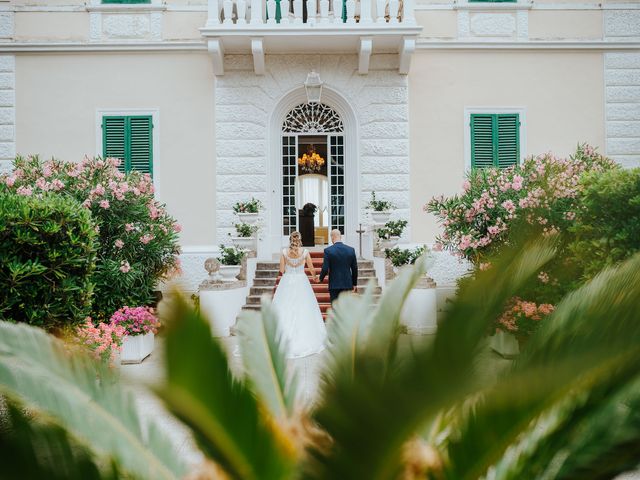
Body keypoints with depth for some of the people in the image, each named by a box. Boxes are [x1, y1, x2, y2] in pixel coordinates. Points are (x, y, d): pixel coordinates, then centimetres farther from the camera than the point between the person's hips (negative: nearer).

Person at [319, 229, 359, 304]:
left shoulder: (328, 250, -10)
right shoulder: (351, 250, 0)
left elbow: (325, 269, -11)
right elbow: (355, 269, 5)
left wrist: (321, 278, 10)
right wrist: (354, 284, 16)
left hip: (334, 285, -3)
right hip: (347, 284, 3)